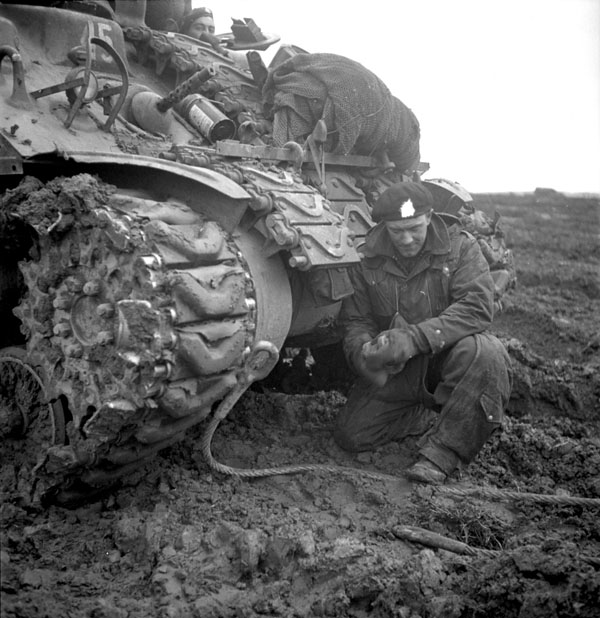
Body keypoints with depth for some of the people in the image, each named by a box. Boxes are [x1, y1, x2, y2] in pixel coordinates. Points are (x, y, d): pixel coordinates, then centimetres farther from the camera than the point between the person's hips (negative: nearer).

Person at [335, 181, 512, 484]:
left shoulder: (460, 247, -11)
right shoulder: (367, 260, -3)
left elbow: (477, 308, -24)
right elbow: (355, 321, 1)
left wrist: (414, 338, -35)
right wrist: (363, 353, -24)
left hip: (447, 356, -2)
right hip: (396, 371, 3)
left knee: (484, 353, -36)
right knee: (351, 435, -10)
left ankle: (442, 452, -22)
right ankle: (439, 418, 5)